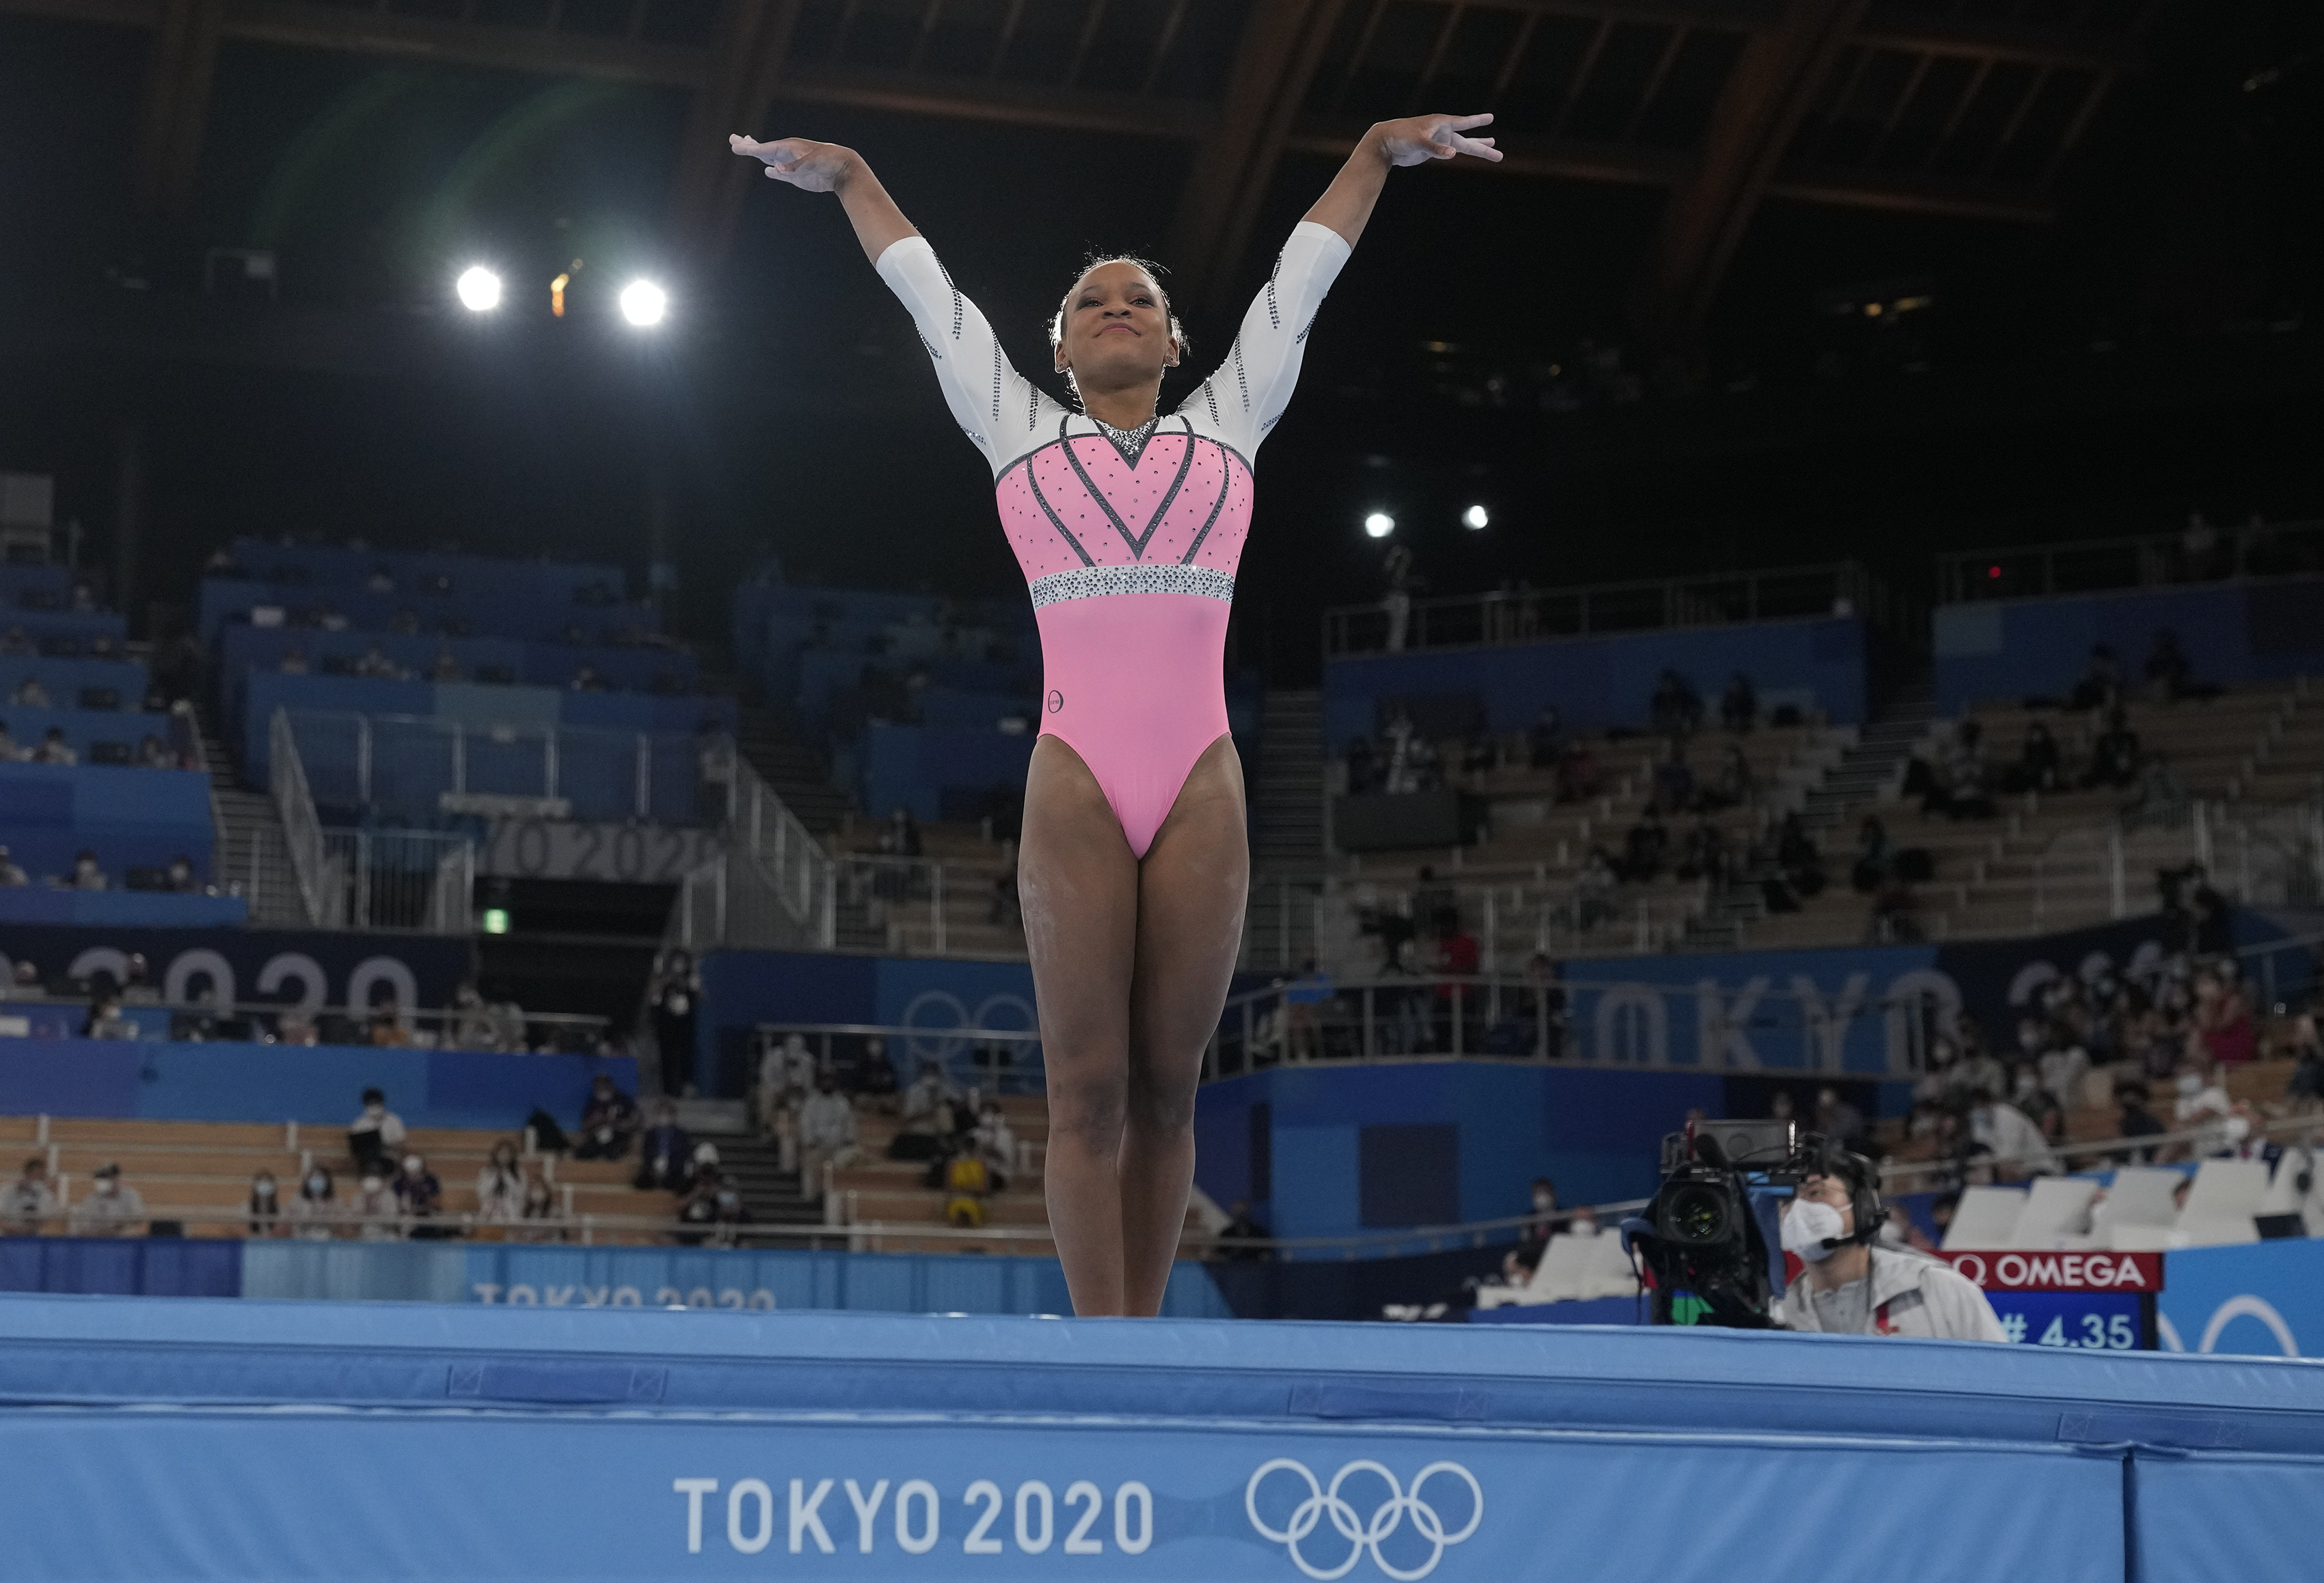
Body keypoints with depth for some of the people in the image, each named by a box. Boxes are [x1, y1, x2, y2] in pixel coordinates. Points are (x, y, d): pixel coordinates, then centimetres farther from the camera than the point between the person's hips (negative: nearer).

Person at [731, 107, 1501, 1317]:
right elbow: (928, 293, 23)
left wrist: (1378, 151, 24)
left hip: (1200, 787, 1)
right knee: (1088, 1086, -5)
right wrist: (848, 175, 30)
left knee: (1166, 1084, 2)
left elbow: (1298, 284, 21)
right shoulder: (1019, 433, 16)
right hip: (1075, 786, -1)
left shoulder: (1228, 422, 18)